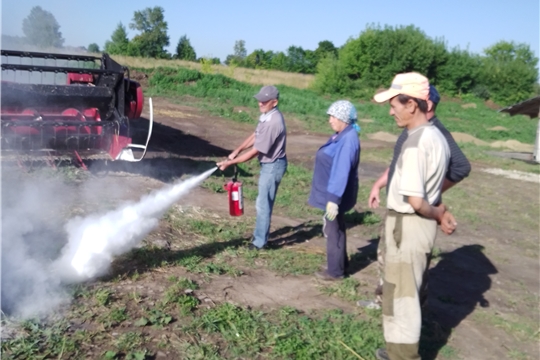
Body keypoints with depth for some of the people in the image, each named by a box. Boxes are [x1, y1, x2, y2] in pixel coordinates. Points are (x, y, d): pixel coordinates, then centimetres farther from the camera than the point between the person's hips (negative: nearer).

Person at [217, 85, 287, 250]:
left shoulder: (273, 122, -28)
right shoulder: (267, 115, 3)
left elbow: (254, 152, -25)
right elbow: (254, 136, 13)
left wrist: (230, 163, -19)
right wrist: (237, 150, 1)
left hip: (273, 166, -10)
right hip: (269, 163, 10)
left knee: (263, 204, 0)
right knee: (264, 202, 20)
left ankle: (259, 241, 13)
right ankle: (261, 234, 34)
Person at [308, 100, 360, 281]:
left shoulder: (348, 139, -24)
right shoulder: (341, 136, 8)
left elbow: (342, 171, -28)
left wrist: (334, 198, -29)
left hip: (335, 194, -10)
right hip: (331, 192, 10)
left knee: (333, 231, 3)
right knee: (336, 230, 20)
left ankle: (335, 271, 17)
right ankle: (340, 264, 35)